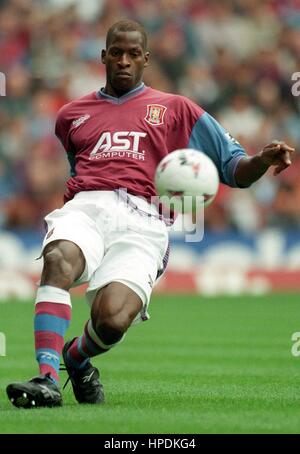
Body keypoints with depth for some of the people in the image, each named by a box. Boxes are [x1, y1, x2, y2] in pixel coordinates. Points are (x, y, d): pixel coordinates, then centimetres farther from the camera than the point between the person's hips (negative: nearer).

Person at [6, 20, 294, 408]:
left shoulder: (175, 109, 23)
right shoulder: (72, 115, 29)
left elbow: (235, 169, 18)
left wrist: (264, 160, -3)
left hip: (141, 220, -2)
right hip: (85, 208, 2)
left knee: (112, 321, -28)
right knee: (58, 259, -38)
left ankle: (77, 357, 8)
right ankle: (47, 379, -42)